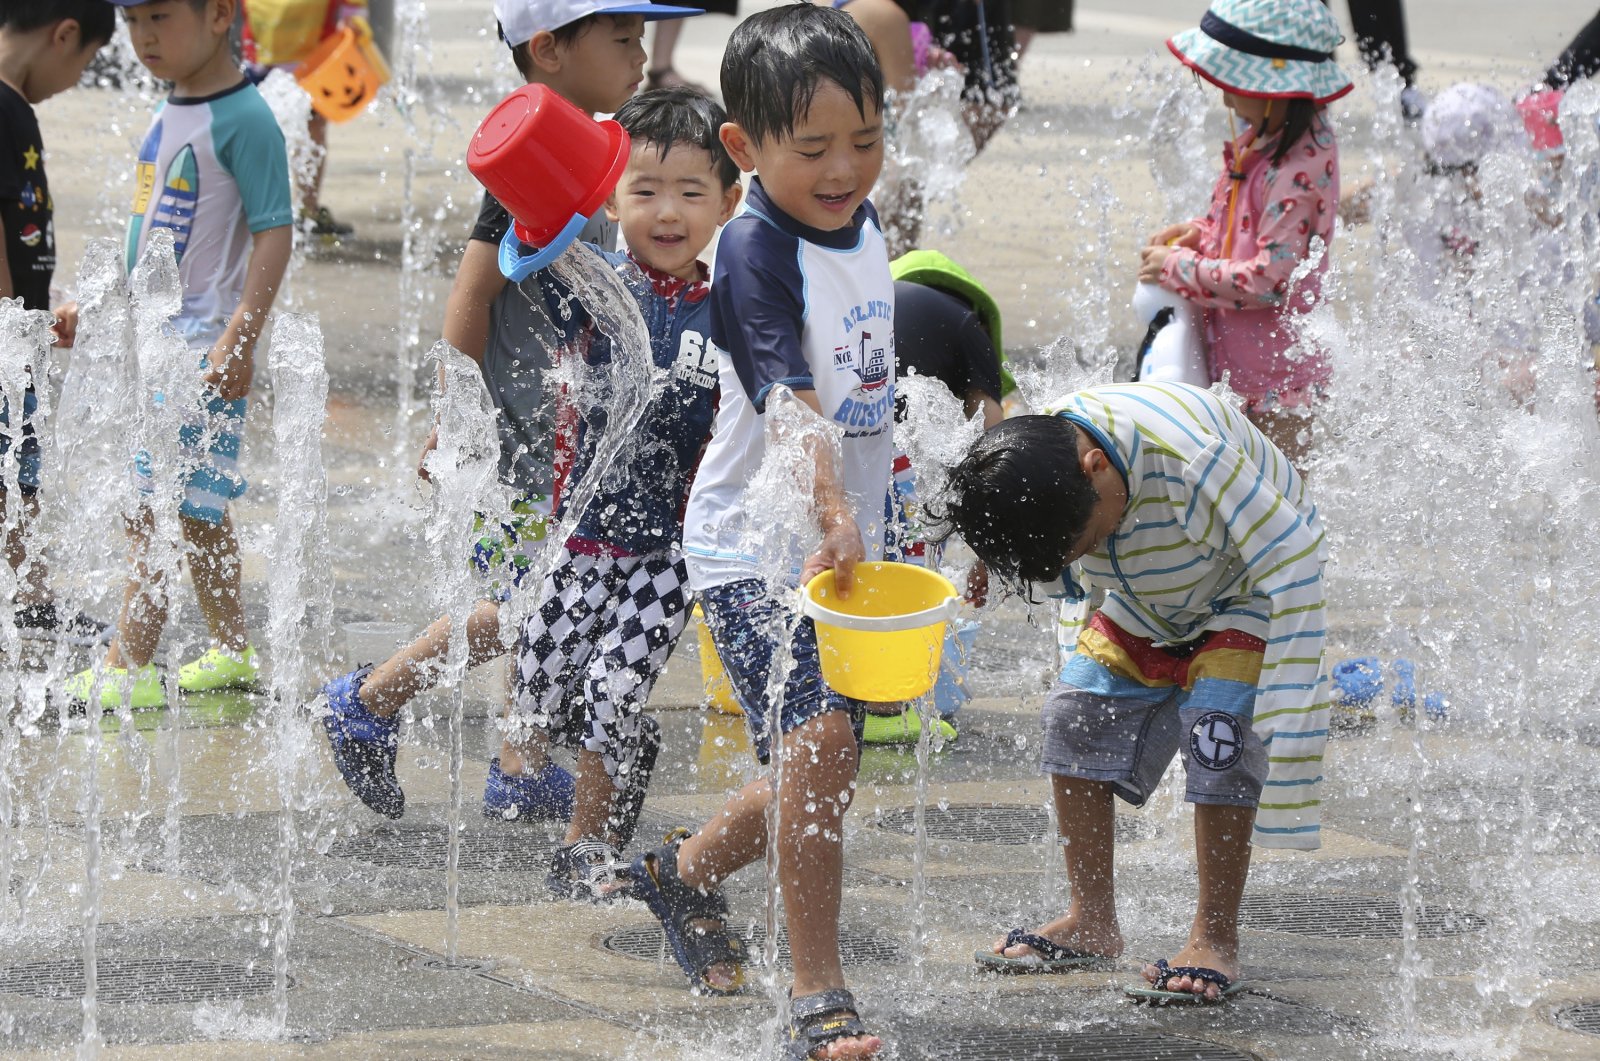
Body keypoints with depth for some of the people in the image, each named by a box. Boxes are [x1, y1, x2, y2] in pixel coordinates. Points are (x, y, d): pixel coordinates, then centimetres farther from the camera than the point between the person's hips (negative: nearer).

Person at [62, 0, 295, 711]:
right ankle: (231, 653, 25)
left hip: (206, 349, -9)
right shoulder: (173, 111, 12)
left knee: (155, 507, -10)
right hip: (156, 340, 9)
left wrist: (241, 337, -25)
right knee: (197, 512, 15)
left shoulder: (242, 119, -16)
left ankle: (128, 671, -9)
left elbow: (274, 230, -19)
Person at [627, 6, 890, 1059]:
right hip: (757, 549, -8)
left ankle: (683, 871, 42)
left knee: (818, 775, 15)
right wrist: (833, 516, -43)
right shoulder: (755, 253, -17)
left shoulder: (864, 231, 8)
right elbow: (788, 399, -30)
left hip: (844, 548, 8)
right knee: (817, 741, -22)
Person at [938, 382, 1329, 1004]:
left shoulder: (1191, 457, -42)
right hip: (1149, 605, 6)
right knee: (1076, 717, -4)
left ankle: (1216, 939, -13)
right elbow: (1060, 572, 1)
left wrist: (1285, 712, -36)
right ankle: (1091, 923, 6)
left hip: (1248, 592, -6)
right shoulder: (1030, 469, -22)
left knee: (1219, 733, -21)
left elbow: (1293, 562, -35)